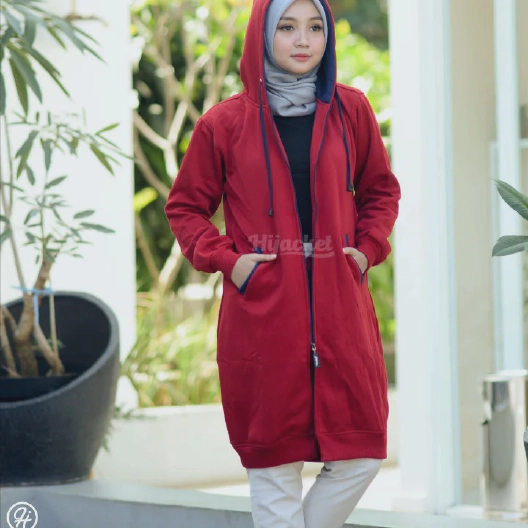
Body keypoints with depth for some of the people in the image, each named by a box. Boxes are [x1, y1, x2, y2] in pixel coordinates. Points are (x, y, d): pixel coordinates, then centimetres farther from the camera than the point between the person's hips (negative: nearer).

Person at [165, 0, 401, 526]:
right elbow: (185, 206, 10)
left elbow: (381, 190, 19)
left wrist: (367, 249, 3)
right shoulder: (225, 122, 1)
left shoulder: (350, 110, 7)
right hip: (261, 317, -2)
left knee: (360, 455, 1)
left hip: (340, 310, 3)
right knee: (274, 467, 2)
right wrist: (225, 260, -5)